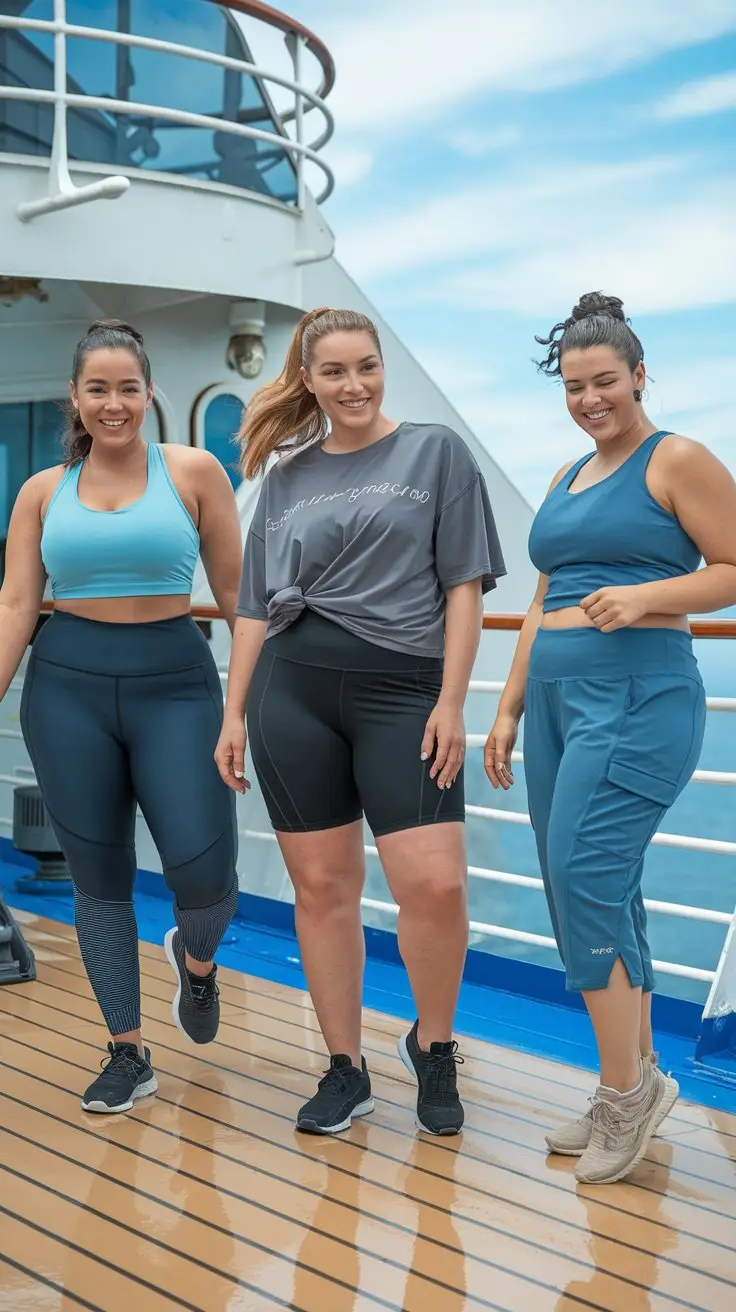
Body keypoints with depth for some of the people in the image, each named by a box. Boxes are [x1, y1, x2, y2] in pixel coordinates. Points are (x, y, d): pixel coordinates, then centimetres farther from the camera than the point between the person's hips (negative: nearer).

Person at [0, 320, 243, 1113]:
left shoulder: (193, 472, 2)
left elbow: (233, 589, 3)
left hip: (174, 681, -2)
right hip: (67, 685, 2)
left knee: (203, 870, -9)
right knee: (98, 876, 7)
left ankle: (195, 960, 29)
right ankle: (128, 1054, 23)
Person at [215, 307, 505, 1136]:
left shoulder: (435, 452, 7)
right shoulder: (287, 476, 15)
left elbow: (463, 586, 1)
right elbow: (256, 605, 15)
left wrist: (451, 702, -7)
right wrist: (234, 715, 9)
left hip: (402, 688, -2)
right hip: (293, 692, 3)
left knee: (435, 885, -12)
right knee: (321, 888, 5)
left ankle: (432, 1046, 16)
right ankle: (345, 1071, 21)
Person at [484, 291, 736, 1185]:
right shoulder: (567, 479, 19)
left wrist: (647, 595, -19)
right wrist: (509, 709, 17)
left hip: (639, 697, -8)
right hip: (558, 697, 8)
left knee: (583, 878, -15)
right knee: (601, 895, 9)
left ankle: (627, 1087, 1)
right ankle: (637, 1086, 20)